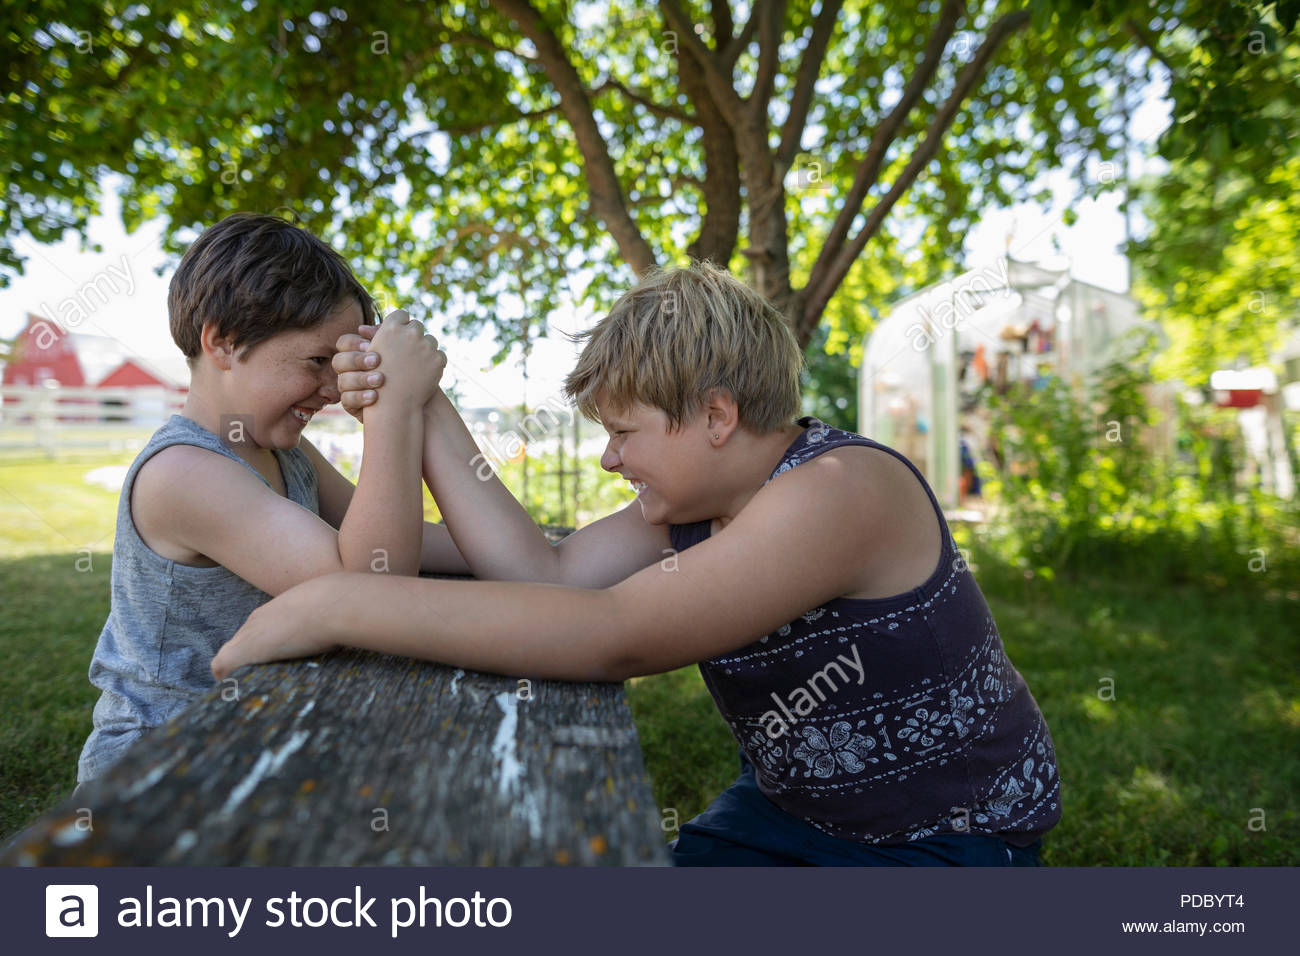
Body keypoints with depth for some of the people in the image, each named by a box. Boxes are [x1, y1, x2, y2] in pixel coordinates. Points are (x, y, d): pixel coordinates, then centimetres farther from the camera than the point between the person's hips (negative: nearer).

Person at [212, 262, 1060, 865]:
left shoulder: (841, 489, -28)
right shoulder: (693, 499, -2)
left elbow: (612, 637, -37)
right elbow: (544, 574, -10)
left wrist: (334, 607, -35)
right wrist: (424, 414, -10)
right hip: (791, 811, 6)